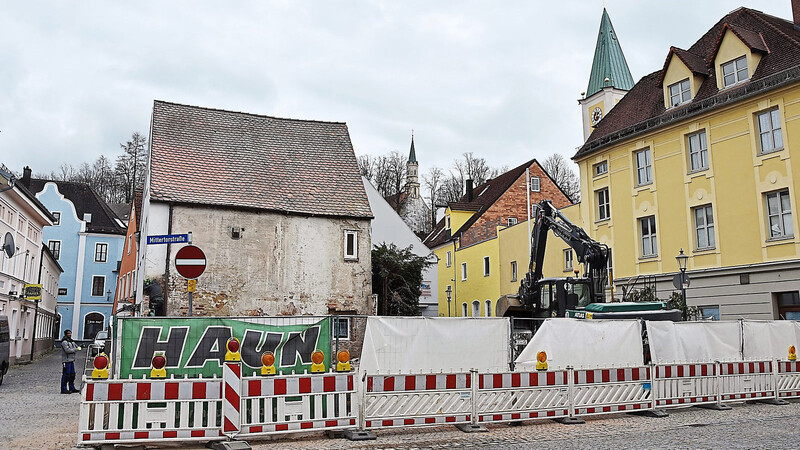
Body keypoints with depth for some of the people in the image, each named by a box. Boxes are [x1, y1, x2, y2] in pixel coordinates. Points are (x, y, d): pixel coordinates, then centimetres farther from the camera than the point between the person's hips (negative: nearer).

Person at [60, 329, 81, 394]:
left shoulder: (71, 341, 18)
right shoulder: (64, 342, -10)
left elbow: (76, 346, 20)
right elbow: (67, 350, -21)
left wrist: (78, 347, -1)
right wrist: (76, 349, -15)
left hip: (71, 360, 9)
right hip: (66, 360, -9)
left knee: (72, 374, 11)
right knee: (66, 375, -8)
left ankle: (72, 388, 18)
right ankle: (63, 389, -4)